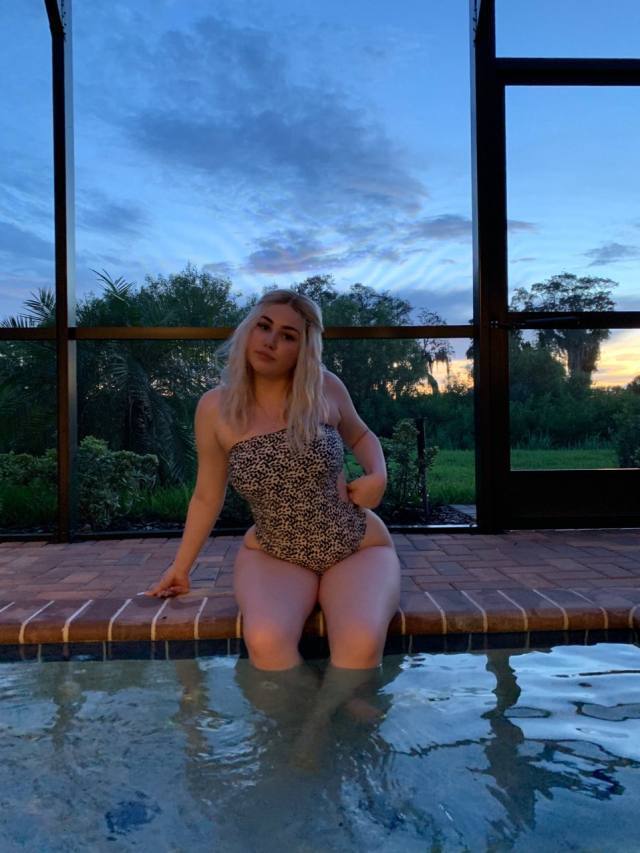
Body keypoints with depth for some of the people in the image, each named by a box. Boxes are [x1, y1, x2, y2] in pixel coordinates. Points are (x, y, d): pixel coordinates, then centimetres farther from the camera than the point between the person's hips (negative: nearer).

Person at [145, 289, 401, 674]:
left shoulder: (326, 388, -7)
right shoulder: (215, 408, -6)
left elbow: (360, 435, 15)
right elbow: (208, 497, 6)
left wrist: (379, 475, -6)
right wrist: (181, 567, 12)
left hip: (357, 549, 0)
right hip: (273, 556, 1)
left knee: (361, 644, -31)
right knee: (266, 641, -32)